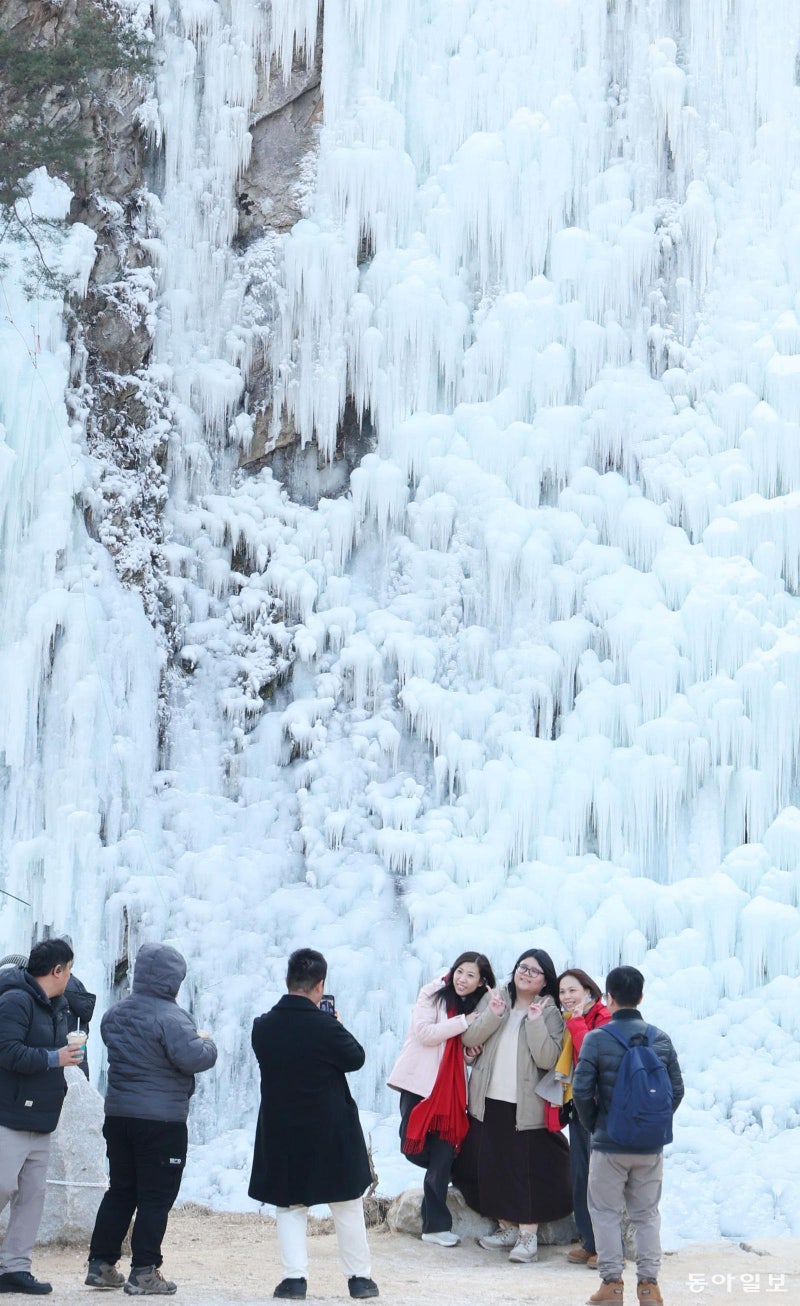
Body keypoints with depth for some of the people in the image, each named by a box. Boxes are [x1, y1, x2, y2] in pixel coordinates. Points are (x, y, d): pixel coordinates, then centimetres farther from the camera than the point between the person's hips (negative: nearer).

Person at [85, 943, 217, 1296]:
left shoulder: (115, 1014, 9)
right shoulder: (169, 1017, -17)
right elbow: (192, 1058, -26)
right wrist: (206, 1042, -5)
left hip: (117, 1115, 8)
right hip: (161, 1121, -7)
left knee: (120, 1191, 17)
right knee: (156, 1197, 0)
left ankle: (100, 1264, 19)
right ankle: (144, 1273, 1)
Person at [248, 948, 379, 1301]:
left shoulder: (262, 1027, -7)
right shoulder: (326, 1026, -18)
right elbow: (356, 1058, -4)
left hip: (281, 1133, 3)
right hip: (331, 1133, -2)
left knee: (290, 1207, 13)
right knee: (347, 1206, 11)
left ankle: (294, 1278, 4)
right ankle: (359, 1277, 18)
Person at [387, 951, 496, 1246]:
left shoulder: (478, 1006, 11)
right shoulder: (432, 994, -3)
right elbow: (425, 1033, -15)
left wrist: (472, 1052, -3)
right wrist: (464, 1022, -16)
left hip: (451, 1087, 3)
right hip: (419, 1080, -3)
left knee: (442, 1155, -4)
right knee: (414, 1148, -7)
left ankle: (435, 1226, 5)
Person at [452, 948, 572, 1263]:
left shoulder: (549, 1012, -1)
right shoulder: (493, 999, 8)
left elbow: (548, 1059, -13)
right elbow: (469, 1039, 0)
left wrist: (535, 1022, -22)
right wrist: (492, 1016, -15)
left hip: (526, 1105, -4)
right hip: (489, 1100, 4)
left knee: (528, 1169, -4)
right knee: (493, 1165, 9)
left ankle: (528, 1234, 2)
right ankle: (506, 1226, 23)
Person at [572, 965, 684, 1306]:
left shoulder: (597, 1039, -11)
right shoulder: (660, 1039, -1)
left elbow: (582, 1091, -13)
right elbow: (677, 1090, 3)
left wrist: (592, 1125, 4)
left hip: (609, 1144, -3)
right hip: (652, 1145, 3)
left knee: (606, 1212, 10)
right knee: (647, 1214, 14)